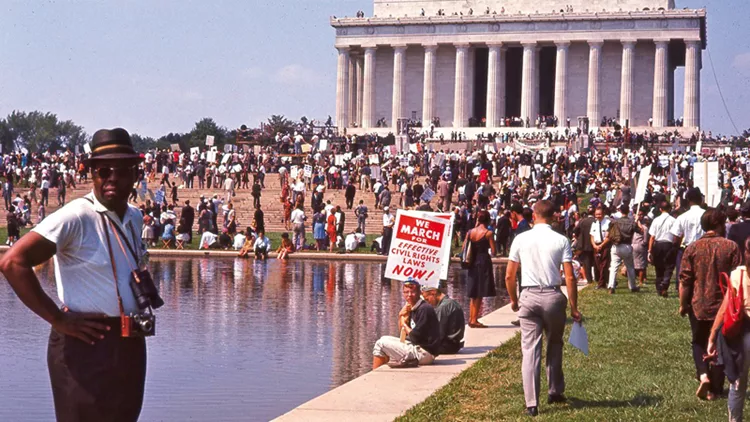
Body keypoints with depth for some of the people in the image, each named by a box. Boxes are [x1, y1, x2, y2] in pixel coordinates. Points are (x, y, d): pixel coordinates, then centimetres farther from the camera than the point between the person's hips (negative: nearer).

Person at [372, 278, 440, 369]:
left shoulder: (424, 309, -17)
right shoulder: (412, 309, 11)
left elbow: (415, 337, -20)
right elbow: (403, 333, 15)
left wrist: (404, 325, -2)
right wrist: (401, 317, -2)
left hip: (424, 353, -10)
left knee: (381, 344, -7)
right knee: (384, 339, 20)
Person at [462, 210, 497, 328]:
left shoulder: (471, 232, 4)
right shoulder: (488, 233, -9)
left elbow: (464, 247, 8)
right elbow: (494, 252, -10)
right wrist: (493, 253, 11)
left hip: (473, 262, 5)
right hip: (484, 262, -5)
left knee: (474, 293, 16)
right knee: (480, 293, 0)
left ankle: (471, 318, 18)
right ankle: (474, 320, -1)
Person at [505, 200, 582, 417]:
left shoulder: (521, 239, 0)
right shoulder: (561, 240, -3)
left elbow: (509, 276, 3)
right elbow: (570, 278, -6)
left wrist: (513, 300, 19)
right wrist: (574, 308, 2)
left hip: (529, 296, 0)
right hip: (553, 296, 0)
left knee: (530, 350, 2)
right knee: (555, 345, 21)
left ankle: (532, 403, -2)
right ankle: (555, 391, 30)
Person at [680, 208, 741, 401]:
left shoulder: (692, 248, -5)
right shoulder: (731, 247, -8)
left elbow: (685, 281, -4)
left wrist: (683, 304, 7)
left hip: (698, 306, 1)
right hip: (723, 306, -1)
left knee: (699, 343, 20)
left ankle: (703, 375, -1)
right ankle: (714, 390, 15)